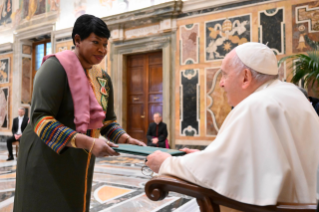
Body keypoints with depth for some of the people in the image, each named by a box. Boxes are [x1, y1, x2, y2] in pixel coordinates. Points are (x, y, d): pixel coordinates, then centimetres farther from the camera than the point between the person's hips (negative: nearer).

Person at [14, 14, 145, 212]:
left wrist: (126, 139, -9)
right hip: (47, 159, -6)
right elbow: (41, 119, -23)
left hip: (80, 162, 7)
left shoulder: (104, 78, 5)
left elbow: (108, 121, 10)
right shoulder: (56, 66, -15)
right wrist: (88, 142, -31)